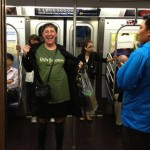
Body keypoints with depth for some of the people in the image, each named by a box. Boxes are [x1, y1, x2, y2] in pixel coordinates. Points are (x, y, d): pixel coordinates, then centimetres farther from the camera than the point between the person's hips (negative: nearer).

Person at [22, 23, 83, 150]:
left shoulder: (62, 50, 3)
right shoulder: (36, 49, -3)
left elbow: (71, 67, 16)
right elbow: (28, 69, 2)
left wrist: (78, 65, -1)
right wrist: (25, 55, -12)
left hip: (61, 94, 1)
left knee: (60, 122, 13)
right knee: (42, 122, 13)